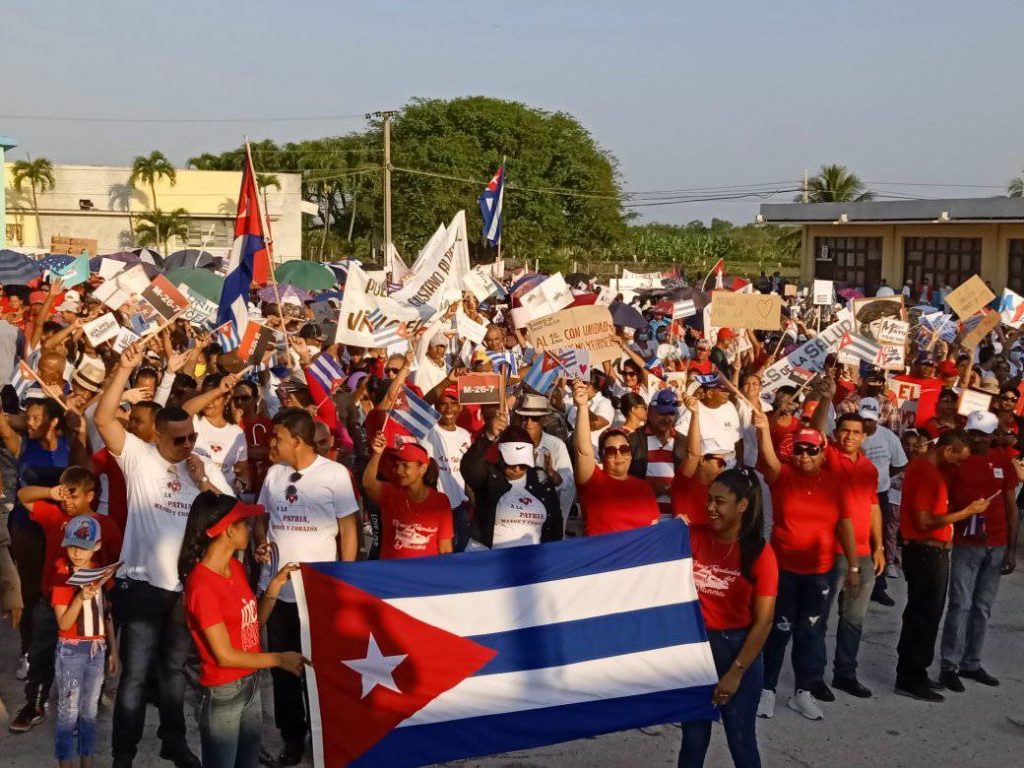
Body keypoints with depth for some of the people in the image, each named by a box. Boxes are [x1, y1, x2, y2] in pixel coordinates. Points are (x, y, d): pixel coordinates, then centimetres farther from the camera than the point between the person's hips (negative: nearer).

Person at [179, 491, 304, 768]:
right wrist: (280, 659, -13)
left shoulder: (236, 567, 3)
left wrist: (275, 587, -2)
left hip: (251, 684, 8)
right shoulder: (202, 585, -22)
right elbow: (225, 655, -20)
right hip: (222, 694, -8)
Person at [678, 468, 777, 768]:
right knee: (693, 739, 11)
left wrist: (736, 672, -13)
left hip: (738, 648, -3)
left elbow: (763, 622, -11)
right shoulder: (694, 538, -1)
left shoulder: (760, 553, -11)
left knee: (741, 740, 8)